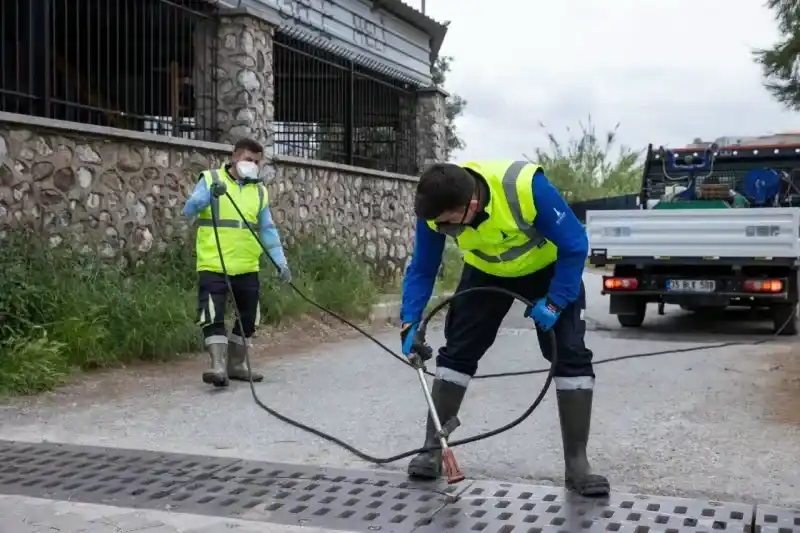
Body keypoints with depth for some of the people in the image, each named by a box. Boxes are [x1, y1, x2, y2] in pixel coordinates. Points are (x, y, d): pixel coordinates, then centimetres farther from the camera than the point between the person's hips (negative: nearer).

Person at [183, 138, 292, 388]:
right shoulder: (210, 179, -1)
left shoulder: (259, 191, 10)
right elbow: (189, 210, -12)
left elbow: (268, 231, 11)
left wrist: (281, 261, 2)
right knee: (213, 317, -13)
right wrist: (211, 194, -30)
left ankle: (236, 364, 25)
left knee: (248, 318, 11)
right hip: (213, 266, -5)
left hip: (247, 268, 5)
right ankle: (219, 366, -11)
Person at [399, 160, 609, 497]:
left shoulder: (526, 186, -41)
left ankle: (577, 464, -5)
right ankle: (432, 449, 10)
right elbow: (422, 268, -12)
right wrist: (410, 323, -20)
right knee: (457, 351, -2)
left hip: (549, 268, -3)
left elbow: (575, 244, -27)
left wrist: (554, 303, -28)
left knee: (571, 354, -12)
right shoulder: (435, 209, -28)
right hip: (487, 272, 3)